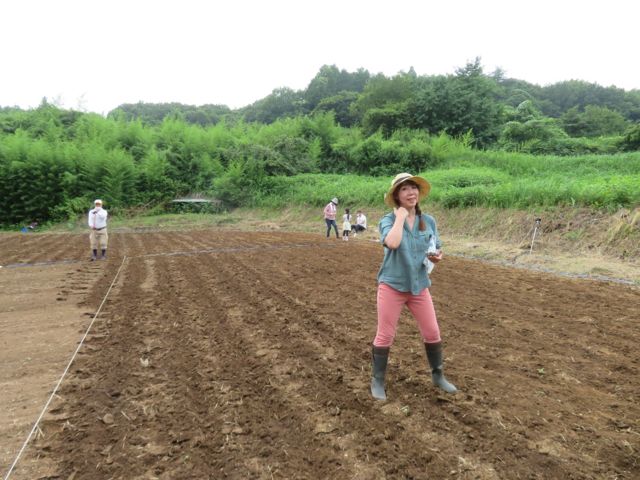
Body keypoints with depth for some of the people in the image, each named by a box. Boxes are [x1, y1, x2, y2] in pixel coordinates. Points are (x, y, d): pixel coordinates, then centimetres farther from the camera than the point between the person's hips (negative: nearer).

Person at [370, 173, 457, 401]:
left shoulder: (429, 221, 3)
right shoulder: (388, 220, -11)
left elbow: (435, 251, 13)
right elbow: (392, 243, -33)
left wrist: (437, 256, -10)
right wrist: (401, 217, -21)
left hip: (419, 286, 4)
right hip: (392, 285, -4)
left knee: (432, 332, 11)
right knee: (385, 335, 4)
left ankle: (438, 375, 34)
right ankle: (377, 380, 22)